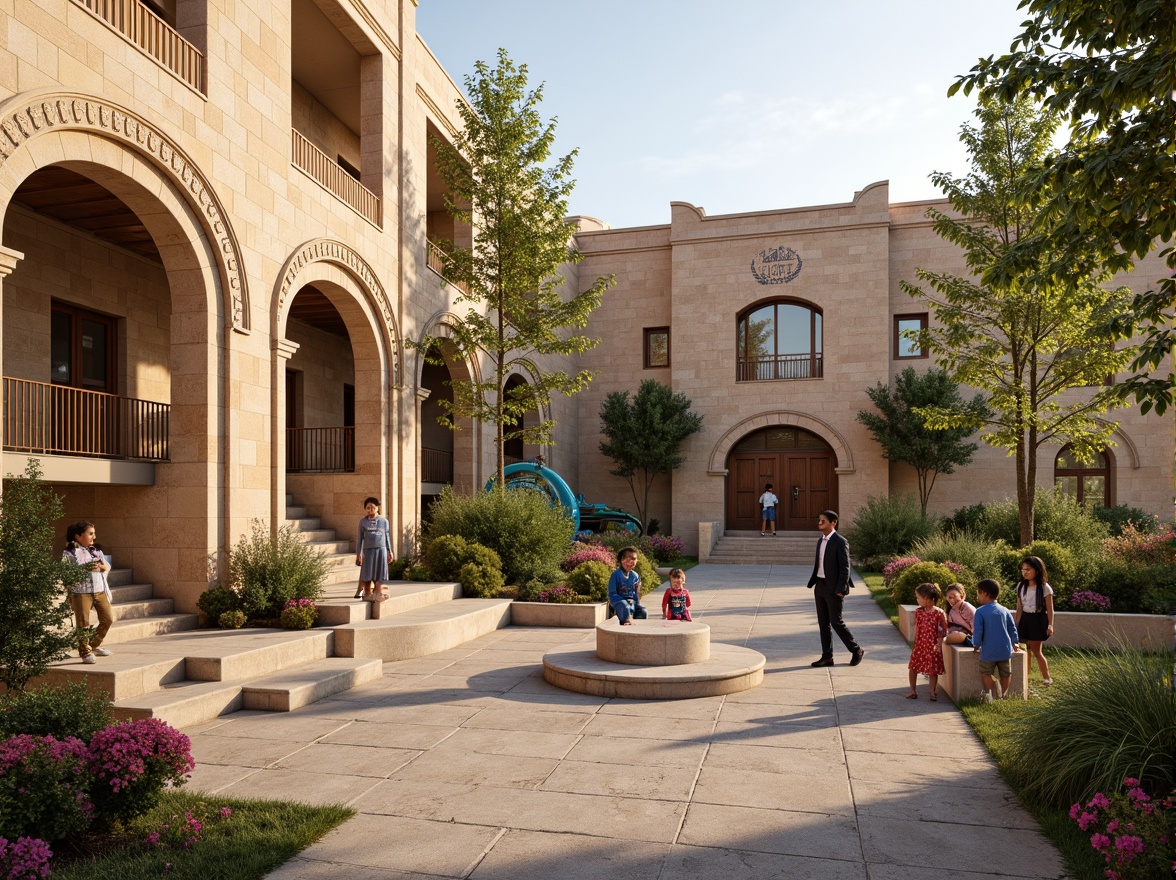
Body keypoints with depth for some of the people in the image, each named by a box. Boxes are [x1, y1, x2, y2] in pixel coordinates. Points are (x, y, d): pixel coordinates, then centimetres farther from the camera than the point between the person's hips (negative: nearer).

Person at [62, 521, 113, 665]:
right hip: (81, 592, -6)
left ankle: (95, 646, 27)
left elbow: (107, 566, 14)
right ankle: (85, 652, 9)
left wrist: (101, 566, -7)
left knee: (107, 619, 10)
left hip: (100, 591, 6)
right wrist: (85, 568, -23)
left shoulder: (95, 551, 14)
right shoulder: (69, 553, -5)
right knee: (83, 623, -1)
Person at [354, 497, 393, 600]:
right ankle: (367, 593, 13)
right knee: (367, 573, 3)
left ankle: (378, 592, 11)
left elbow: (387, 537, 9)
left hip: (381, 550, 0)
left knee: (379, 573, 3)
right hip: (367, 550, 0)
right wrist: (358, 553, 1)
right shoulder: (363, 522, 4)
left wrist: (389, 552, 10)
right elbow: (360, 538, 5)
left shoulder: (384, 521, 4)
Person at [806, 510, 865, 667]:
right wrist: (812, 583, 13)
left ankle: (857, 650, 16)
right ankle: (827, 657, 16)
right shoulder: (821, 541, 12)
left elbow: (845, 567, -15)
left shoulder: (840, 542, -13)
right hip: (820, 586, 8)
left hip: (833, 588, -8)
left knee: (836, 622, -3)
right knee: (823, 623, 9)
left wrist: (841, 589, -18)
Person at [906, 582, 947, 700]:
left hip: (932, 646, -4)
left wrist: (939, 643, -15)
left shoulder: (939, 613, -14)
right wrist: (914, 644, 7)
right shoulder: (918, 612, 1)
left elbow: (943, 631, -8)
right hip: (919, 645, 4)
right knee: (912, 667, 3)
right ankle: (913, 691, 16)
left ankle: (933, 692, 24)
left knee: (932, 670, 6)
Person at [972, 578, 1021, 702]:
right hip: (1005, 649, 4)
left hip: (988, 651, -4)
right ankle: (1004, 694, 24)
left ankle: (988, 694, 2)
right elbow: (1012, 628, 10)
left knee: (986, 673, 9)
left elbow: (978, 631, -12)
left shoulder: (980, 611, -10)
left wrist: (976, 646, 3)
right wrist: (1015, 643, 25)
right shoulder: (1004, 610, 4)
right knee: (1006, 673, 17)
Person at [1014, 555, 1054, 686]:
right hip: (1025, 619, 4)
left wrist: (1050, 625, -13)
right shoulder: (1021, 586, 2)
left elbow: (1050, 609, -7)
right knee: (1026, 650, 7)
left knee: (1036, 651, 2)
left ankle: (1047, 678, 19)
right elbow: (1019, 608, 7)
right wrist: (1015, 625, 6)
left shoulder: (1044, 588, -11)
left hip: (1038, 619, -4)